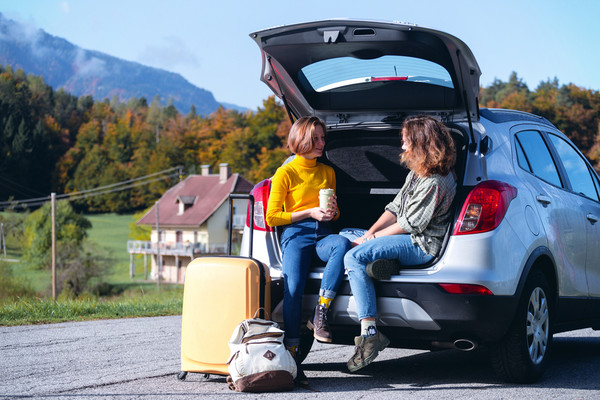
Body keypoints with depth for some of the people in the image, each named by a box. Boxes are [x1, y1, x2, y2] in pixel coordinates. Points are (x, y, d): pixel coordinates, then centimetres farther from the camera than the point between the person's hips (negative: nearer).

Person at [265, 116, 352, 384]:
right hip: (295, 234, -3)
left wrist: (332, 210, 4)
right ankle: (291, 354, -27)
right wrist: (310, 212, -5)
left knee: (343, 244, -35)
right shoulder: (285, 173, 5)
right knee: (293, 288, -29)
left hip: (323, 235, 4)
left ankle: (320, 314, -33)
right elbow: (272, 217, 2)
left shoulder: (328, 172, 21)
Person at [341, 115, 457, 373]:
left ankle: (370, 334, -34)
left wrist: (373, 237, -8)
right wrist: (371, 232, 0)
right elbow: (395, 208, 16)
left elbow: (410, 224, -18)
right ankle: (381, 263, -19)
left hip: (421, 245, -11)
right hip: (406, 238, 11)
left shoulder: (436, 182, -17)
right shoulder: (416, 173, 16)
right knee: (343, 236, 12)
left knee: (354, 258, -29)